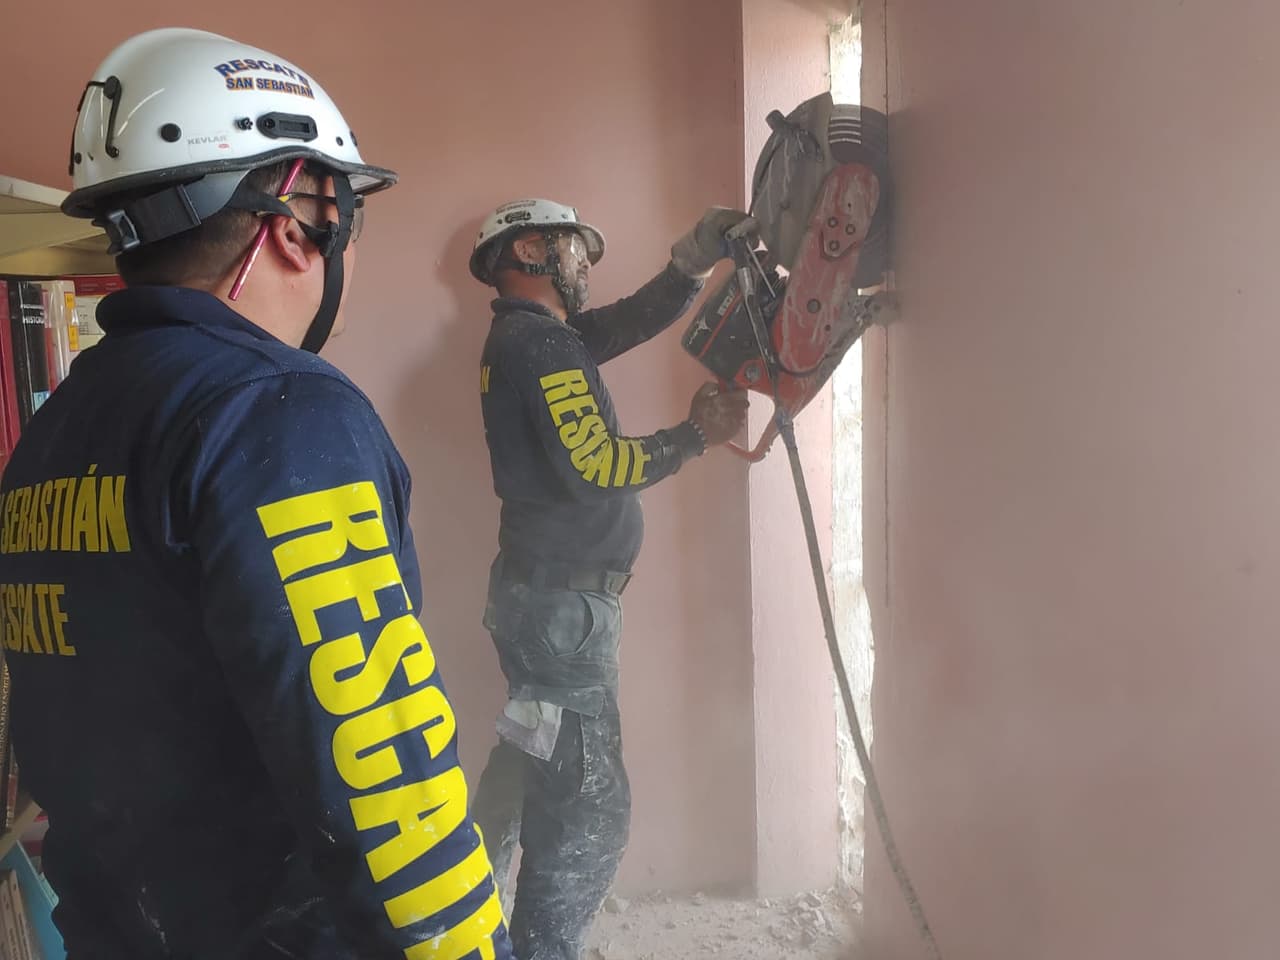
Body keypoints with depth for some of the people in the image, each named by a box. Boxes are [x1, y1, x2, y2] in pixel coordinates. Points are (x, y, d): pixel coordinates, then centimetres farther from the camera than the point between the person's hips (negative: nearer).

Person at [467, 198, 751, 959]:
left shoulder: (532, 334, 17)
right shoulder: (540, 341, -14)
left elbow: (636, 319, 16)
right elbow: (589, 466, -22)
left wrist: (698, 258, 5)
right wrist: (695, 436, -13)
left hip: (548, 594, 11)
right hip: (562, 603, -11)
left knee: (528, 772, 22)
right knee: (589, 806, -4)